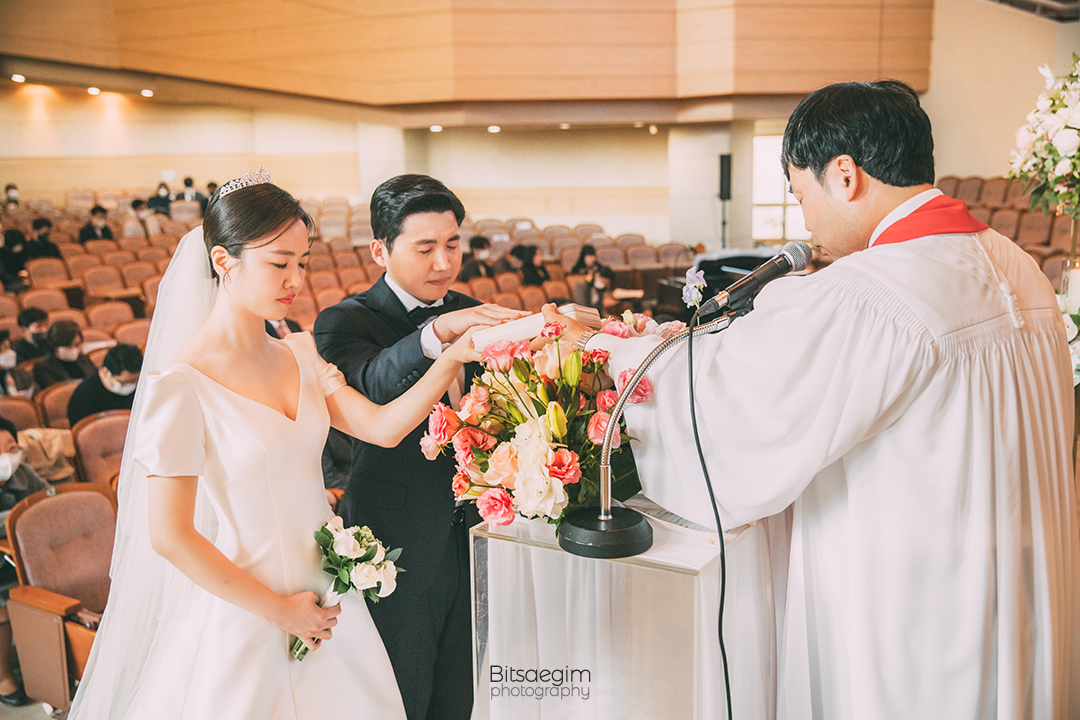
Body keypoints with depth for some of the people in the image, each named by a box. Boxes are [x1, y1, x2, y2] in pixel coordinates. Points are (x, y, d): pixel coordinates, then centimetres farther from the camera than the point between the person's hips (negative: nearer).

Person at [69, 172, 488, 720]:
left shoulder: (300, 355, 2)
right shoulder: (181, 385, -17)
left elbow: (382, 426, -7)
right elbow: (170, 536, -17)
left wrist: (451, 359, -21)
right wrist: (278, 611, -11)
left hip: (326, 602, 6)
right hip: (243, 616, -6)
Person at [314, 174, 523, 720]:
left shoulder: (471, 315, 6)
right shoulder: (344, 322, -12)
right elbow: (370, 387, -33)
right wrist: (436, 334, -51)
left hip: (471, 543, 5)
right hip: (398, 552, -5)